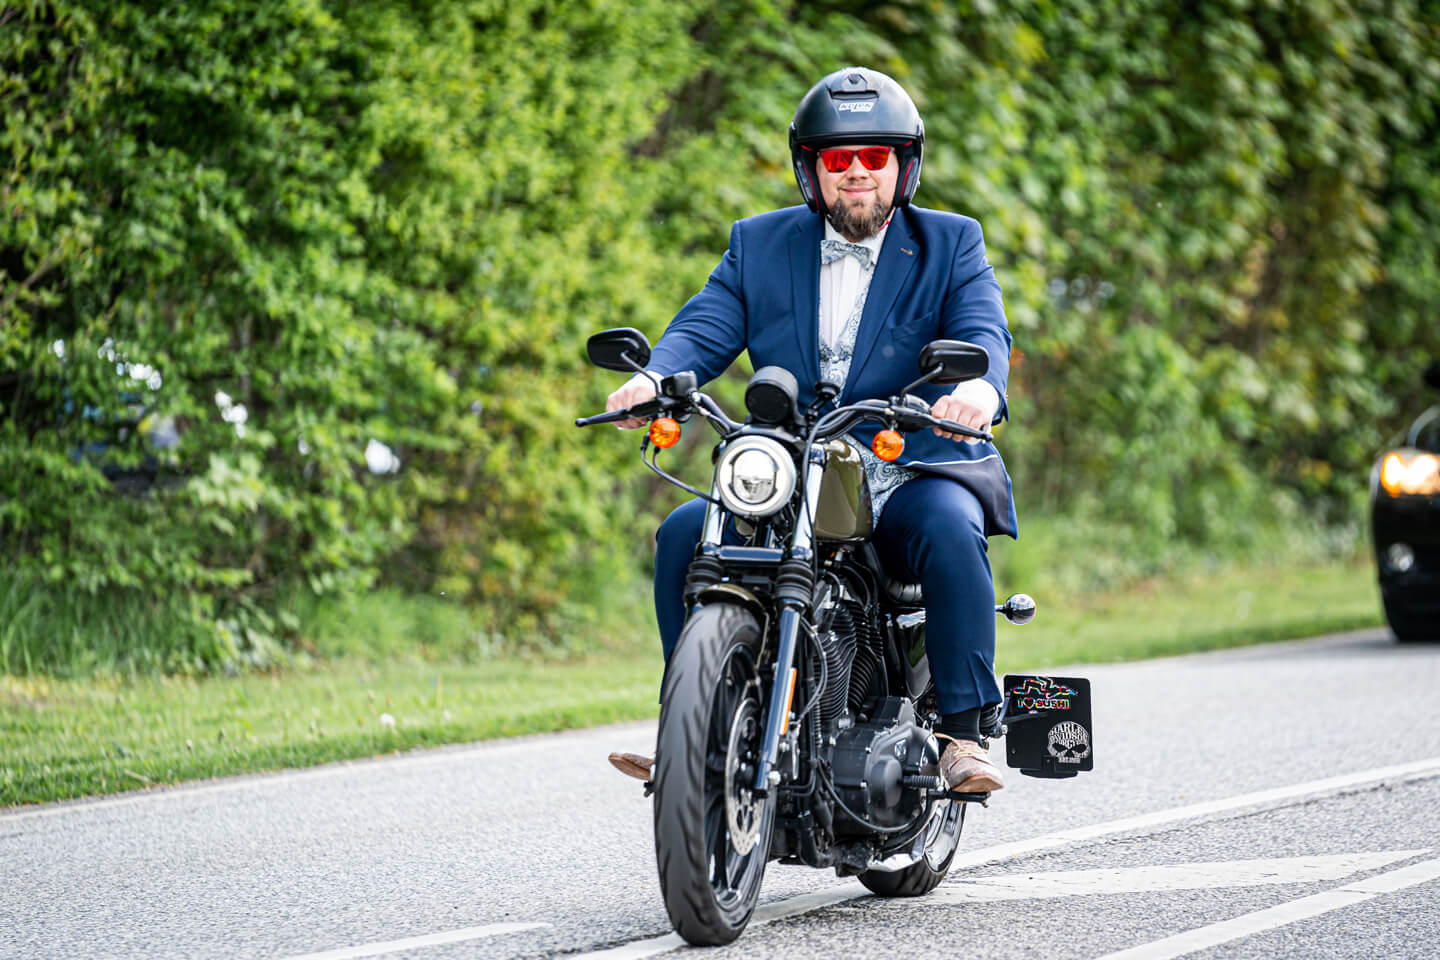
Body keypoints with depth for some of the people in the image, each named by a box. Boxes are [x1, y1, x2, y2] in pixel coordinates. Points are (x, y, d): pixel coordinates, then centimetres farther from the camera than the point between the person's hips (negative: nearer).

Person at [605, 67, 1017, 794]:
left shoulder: (950, 245, 6)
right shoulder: (759, 244, 13)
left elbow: (982, 332, -11)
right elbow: (706, 329, 0)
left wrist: (978, 388, -37)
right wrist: (654, 377, -25)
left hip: (914, 475, -3)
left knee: (950, 531, -34)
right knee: (683, 535, -18)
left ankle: (962, 734, -27)